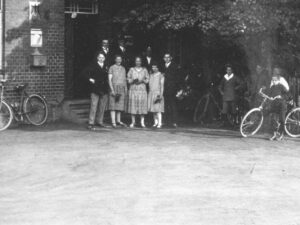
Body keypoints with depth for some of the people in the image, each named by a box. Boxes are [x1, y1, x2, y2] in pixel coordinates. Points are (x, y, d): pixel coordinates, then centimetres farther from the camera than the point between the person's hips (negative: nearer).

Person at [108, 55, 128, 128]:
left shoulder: (123, 68, 15)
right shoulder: (112, 68, 0)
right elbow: (109, 79, -6)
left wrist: (126, 90, 10)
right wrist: (112, 90, -14)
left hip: (122, 89, 5)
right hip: (114, 88, -5)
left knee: (120, 105, 6)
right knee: (113, 105, -6)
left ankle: (118, 121, 14)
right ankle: (113, 122, -8)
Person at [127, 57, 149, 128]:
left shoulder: (144, 70, 10)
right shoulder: (131, 69, 10)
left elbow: (147, 80, 9)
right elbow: (128, 79, 7)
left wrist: (142, 80, -10)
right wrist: (133, 80, -11)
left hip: (142, 90, 0)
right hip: (133, 90, 0)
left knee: (142, 105, -6)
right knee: (133, 105, -4)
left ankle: (142, 122, -3)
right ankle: (133, 122, 1)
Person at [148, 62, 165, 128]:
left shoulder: (160, 75, -2)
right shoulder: (151, 75, 13)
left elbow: (162, 85, -5)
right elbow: (149, 84, 16)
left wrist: (161, 94, -12)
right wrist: (149, 93, 10)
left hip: (157, 93, -5)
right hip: (151, 93, 5)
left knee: (158, 109, -10)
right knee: (153, 109, 4)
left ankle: (159, 123, -10)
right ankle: (155, 122, 11)